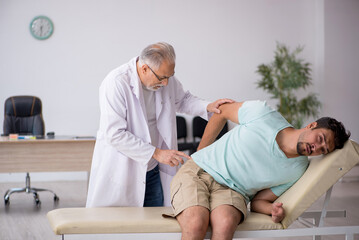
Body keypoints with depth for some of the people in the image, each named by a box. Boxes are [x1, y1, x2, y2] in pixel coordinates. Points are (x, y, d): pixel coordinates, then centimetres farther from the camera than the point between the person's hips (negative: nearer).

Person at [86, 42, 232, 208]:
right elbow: (115, 135, -25)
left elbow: (182, 100, 19)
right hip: (120, 170, -5)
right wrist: (156, 153, -25)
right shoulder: (115, 83, -22)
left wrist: (207, 107, -2)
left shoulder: (166, 78, -3)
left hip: (152, 170, 5)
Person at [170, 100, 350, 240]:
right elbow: (222, 112, 9)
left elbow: (258, 201, 6)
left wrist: (274, 210, -18)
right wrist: (200, 152, 11)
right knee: (196, 224, -34)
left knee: (226, 224, -37)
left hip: (232, 191, 2)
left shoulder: (297, 170, 0)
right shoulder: (262, 114, -9)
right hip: (197, 171, -1)